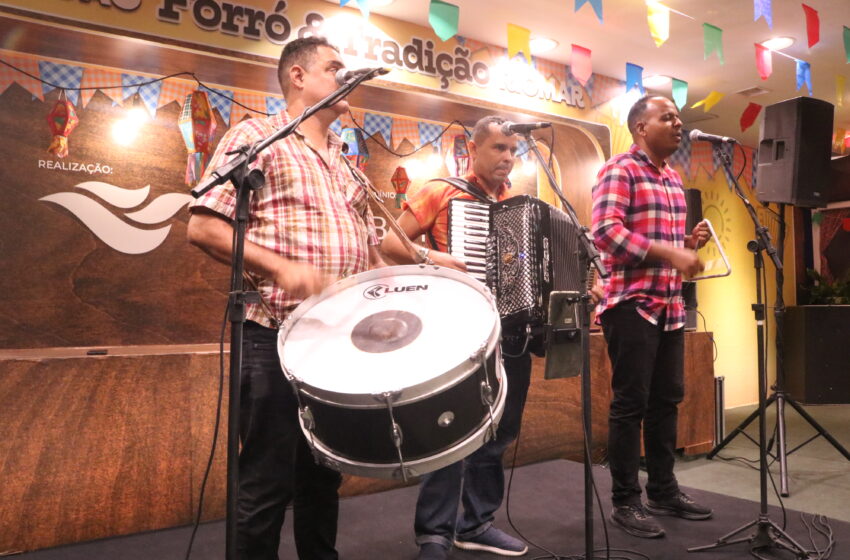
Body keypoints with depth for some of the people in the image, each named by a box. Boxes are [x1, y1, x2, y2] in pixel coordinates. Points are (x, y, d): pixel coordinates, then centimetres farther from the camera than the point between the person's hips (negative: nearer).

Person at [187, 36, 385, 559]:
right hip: (278, 337, -6)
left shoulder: (346, 158, 19)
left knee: (324, 475, 17)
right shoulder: (257, 136, -2)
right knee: (268, 483, 3)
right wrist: (281, 266, -22)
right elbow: (203, 225, -11)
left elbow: (368, 244, 22)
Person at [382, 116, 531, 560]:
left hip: (511, 331, 6)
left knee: (499, 431, 12)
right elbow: (391, 243, -5)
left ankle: (477, 524, 27)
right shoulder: (442, 192, -2)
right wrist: (432, 257, -22)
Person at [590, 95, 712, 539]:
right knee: (631, 404, -2)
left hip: (670, 306, 9)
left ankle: (663, 490, 27)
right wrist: (670, 253, -25)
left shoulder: (674, 179, 18)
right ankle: (625, 501, 10)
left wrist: (691, 243, 5)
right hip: (631, 304, -8)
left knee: (667, 400, 13)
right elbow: (605, 231, -22)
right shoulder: (619, 171, -8)